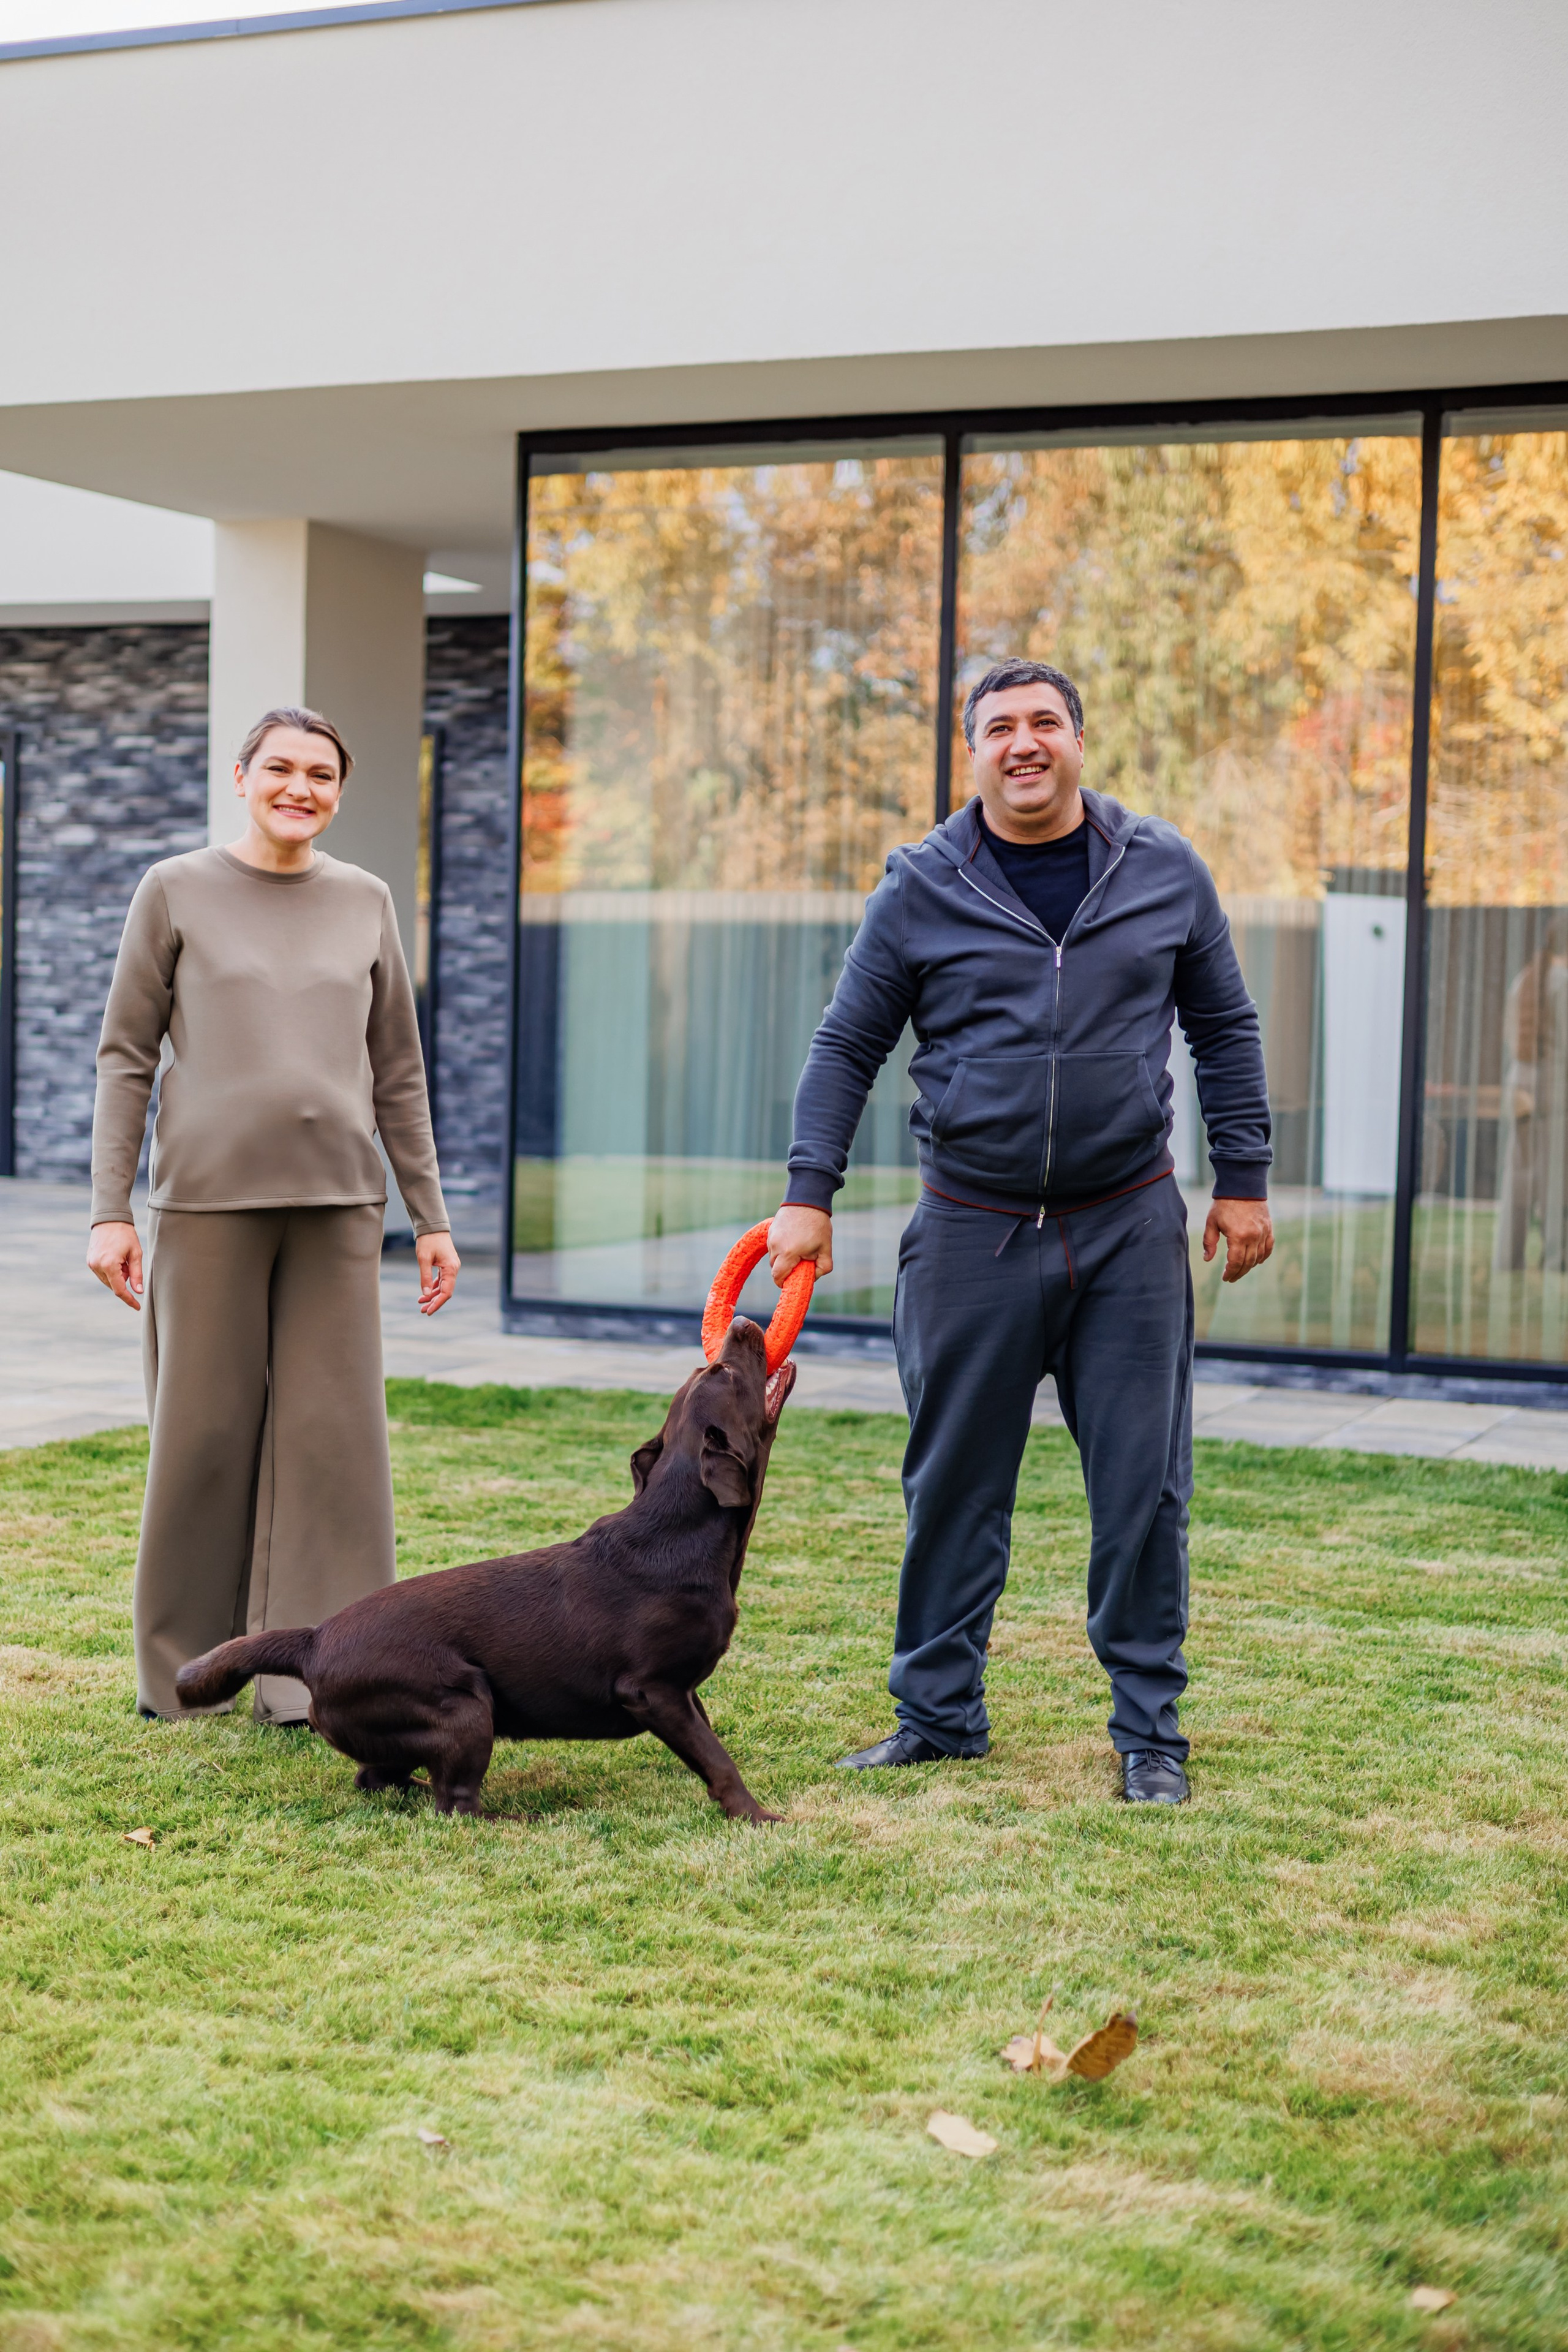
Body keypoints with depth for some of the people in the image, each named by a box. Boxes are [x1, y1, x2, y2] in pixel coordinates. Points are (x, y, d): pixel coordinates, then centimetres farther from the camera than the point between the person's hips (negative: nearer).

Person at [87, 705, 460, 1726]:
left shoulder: (364, 902, 12)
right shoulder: (176, 893, 4)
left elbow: (399, 1073, 15)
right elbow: (125, 1058, 4)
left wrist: (431, 1217, 11)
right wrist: (110, 1210, -3)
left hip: (337, 1204, 2)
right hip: (209, 1200, -2)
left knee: (332, 1433, -1)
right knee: (204, 1431, 2)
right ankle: (182, 1668, 15)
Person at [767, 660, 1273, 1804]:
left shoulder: (1165, 871, 4)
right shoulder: (921, 888, 1)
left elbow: (1225, 1028, 12)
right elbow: (847, 1047, 5)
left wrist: (1243, 1180, 8)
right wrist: (810, 1195, -3)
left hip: (1131, 1233, 0)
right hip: (972, 1232, 0)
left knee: (1143, 1485, 2)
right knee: (953, 1484, 6)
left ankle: (1150, 1730, 14)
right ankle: (939, 1712, 21)